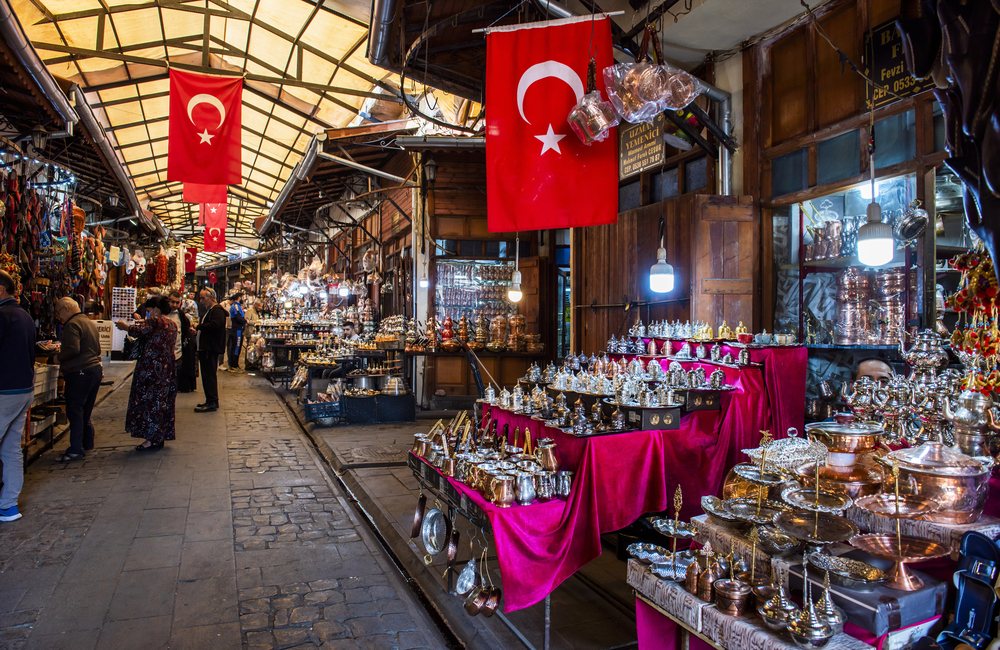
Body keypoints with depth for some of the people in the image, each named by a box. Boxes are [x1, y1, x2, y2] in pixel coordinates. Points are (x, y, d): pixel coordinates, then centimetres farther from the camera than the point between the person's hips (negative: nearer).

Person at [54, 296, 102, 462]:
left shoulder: (72, 324, -11)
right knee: (85, 411, 17)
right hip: (95, 369, 9)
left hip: (79, 373, -9)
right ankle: (87, 443, 24)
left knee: (74, 411, -5)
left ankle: (76, 450, -4)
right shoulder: (90, 322, 17)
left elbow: (73, 349, -22)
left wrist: (59, 358, -4)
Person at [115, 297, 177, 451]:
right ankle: (160, 438, 16)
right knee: (163, 402, 11)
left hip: (152, 367, -8)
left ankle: (151, 439, 1)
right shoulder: (172, 324, 14)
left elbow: (137, 330, -22)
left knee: (149, 401, -1)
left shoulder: (155, 321, -11)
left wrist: (124, 326, -1)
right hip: (167, 368, 8)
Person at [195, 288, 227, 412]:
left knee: (209, 375, -10)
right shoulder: (208, 311, 22)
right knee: (207, 375, 14)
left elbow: (214, 325, -30)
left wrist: (199, 326, -17)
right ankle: (210, 401, 20)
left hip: (211, 349, -11)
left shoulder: (217, 311, -13)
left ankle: (212, 403, -7)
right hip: (205, 348, 11)